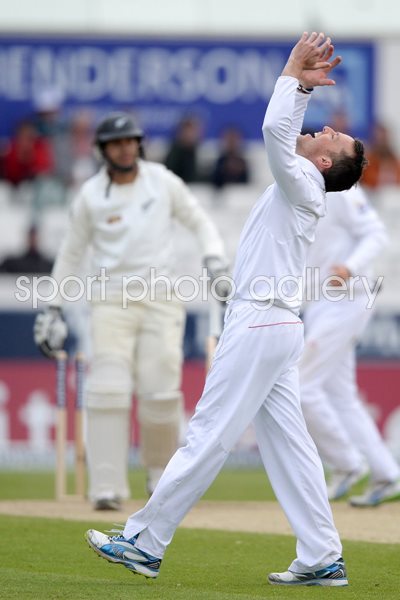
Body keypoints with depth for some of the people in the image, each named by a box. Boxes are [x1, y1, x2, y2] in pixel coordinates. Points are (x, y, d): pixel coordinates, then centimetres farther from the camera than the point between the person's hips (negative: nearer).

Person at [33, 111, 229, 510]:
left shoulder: (162, 182, 4)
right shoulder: (90, 195, 2)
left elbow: (199, 222, 13)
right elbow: (71, 253, 12)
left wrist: (214, 259, -6)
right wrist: (53, 308, 10)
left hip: (161, 298, 1)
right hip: (111, 300, 0)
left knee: (160, 391, -7)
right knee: (108, 390, -12)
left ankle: (160, 473, 18)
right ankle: (107, 488, -14)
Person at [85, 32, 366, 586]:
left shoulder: (303, 185, -10)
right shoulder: (300, 185, 16)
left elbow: (275, 128, -24)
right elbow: (285, 130, 32)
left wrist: (294, 74, -12)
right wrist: (304, 85, 22)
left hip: (260, 326, -10)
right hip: (275, 326, 10)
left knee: (208, 437, -8)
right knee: (287, 443, 6)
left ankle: (145, 544, -6)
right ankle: (322, 559, 4)